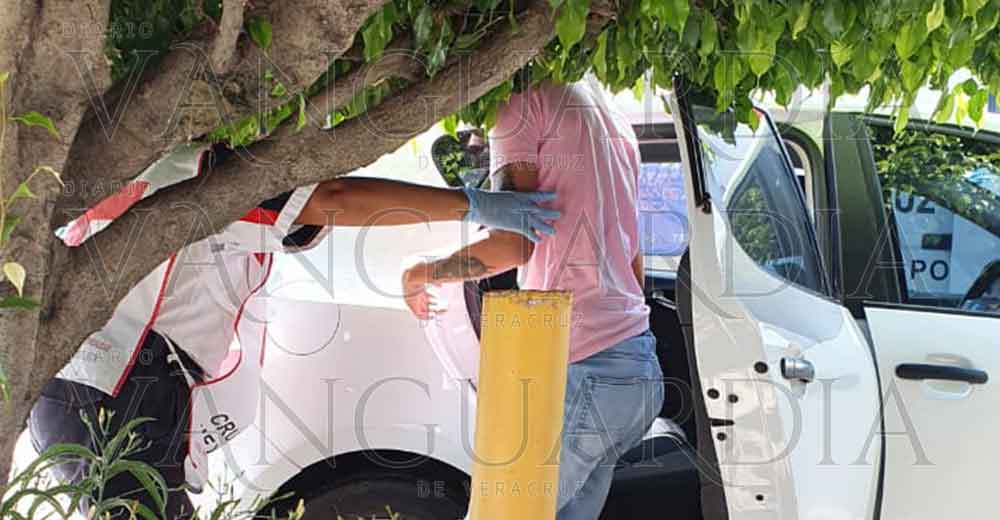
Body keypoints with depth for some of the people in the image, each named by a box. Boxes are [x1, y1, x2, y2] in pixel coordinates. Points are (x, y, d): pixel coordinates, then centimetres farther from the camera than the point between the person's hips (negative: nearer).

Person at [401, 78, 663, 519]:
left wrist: (420, 274, 2)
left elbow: (512, 244, -14)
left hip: (583, 371, -9)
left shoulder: (526, 101, -5)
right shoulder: (614, 121, 22)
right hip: (642, 371, 9)